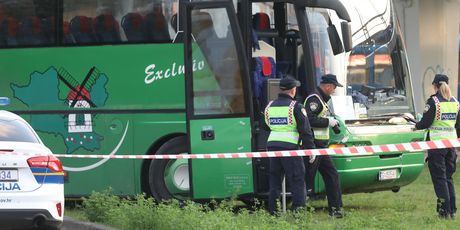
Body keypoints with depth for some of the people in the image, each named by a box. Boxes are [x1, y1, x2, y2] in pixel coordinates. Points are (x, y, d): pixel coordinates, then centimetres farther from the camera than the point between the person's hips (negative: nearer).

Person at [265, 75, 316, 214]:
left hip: (272, 145, 6)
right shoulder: (296, 107, -5)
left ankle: (273, 212, 9)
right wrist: (310, 149, -2)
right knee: (297, 181, -2)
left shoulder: (270, 106, 12)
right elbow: (305, 130, -7)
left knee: (274, 181, 11)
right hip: (290, 147, -6)